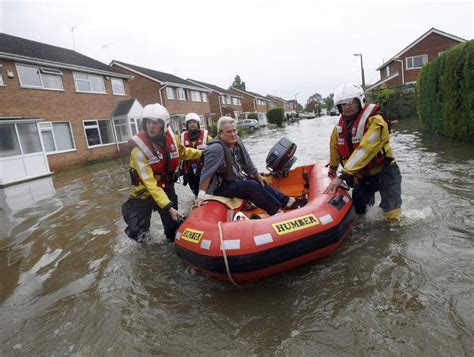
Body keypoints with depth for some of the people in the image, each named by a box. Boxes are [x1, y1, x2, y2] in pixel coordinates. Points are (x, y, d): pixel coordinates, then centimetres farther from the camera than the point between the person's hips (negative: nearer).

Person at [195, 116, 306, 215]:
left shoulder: (237, 141, -2)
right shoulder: (216, 148, -27)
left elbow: (246, 162, 9)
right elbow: (207, 172, -29)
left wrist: (258, 176, 14)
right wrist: (202, 194, -32)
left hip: (236, 179, 9)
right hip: (221, 187, -9)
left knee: (261, 182, 6)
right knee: (252, 186, -22)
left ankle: (288, 201, 9)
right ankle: (278, 211, -15)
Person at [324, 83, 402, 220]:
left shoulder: (375, 121, -22)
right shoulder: (340, 126, -2)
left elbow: (363, 151, -32)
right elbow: (335, 146, 14)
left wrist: (343, 176, -35)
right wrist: (333, 167, 26)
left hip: (384, 172, -5)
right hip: (361, 177, 6)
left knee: (391, 217, -6)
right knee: (358, 212, 12)